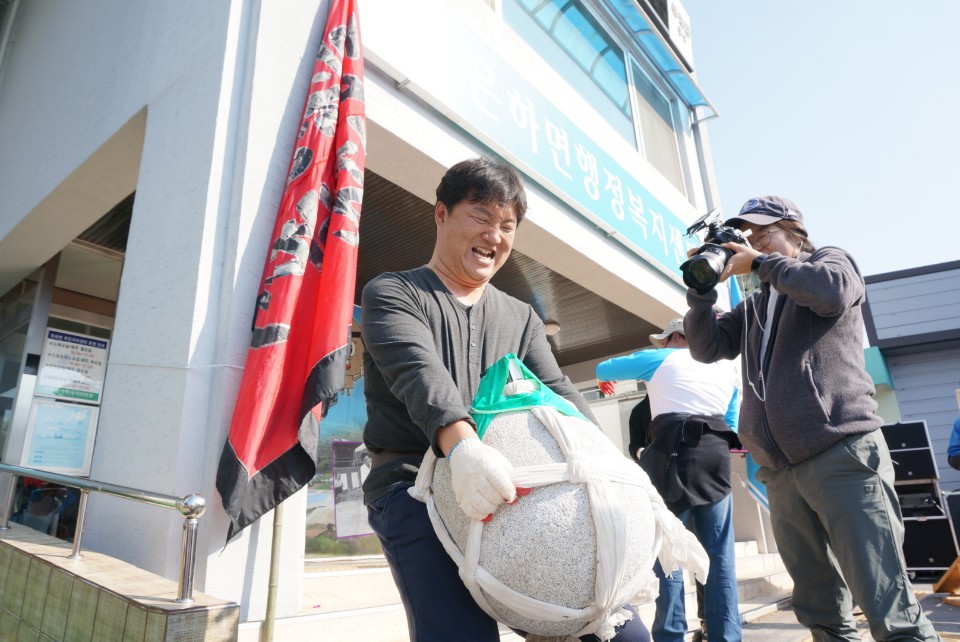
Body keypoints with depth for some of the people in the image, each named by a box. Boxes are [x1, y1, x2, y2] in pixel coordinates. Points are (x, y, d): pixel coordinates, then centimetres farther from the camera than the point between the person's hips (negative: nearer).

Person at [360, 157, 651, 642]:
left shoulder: (521, 318, 17)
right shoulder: (391, 294, 2)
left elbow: (559, 394, 5)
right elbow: (418, 371, -18)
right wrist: (460, 442, -37)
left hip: (514, 492, 4)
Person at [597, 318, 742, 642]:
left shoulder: (661, 359, 9)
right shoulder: (728, 367, 21)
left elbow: (603, 370, 17)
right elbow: (733, 425, 19)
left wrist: (641, 362, 35)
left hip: (673, 454, -4)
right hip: (716, 457, 5)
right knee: (720, 552, 8)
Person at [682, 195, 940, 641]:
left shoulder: (829, 260, 10)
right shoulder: (753, 307, 23)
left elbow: (832, 292, -14)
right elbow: (707, 347, 13)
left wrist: (760, 264, -5)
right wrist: (701, 289, 2)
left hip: (843, 455, -5)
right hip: (781, 472, 6)